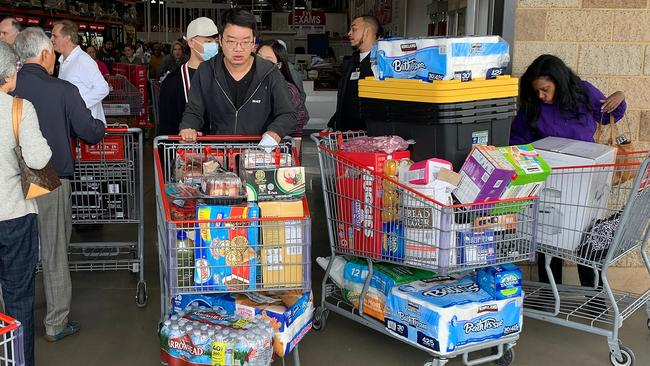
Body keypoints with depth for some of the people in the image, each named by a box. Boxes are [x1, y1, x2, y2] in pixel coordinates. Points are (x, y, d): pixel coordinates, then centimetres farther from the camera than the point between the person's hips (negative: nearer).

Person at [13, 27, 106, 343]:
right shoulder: (63, 91, -14)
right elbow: (92, 133, -8)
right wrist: (99, 125, 14)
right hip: (52, 181, -3)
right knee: (54, 253, 9)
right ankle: (56, 323, 19)